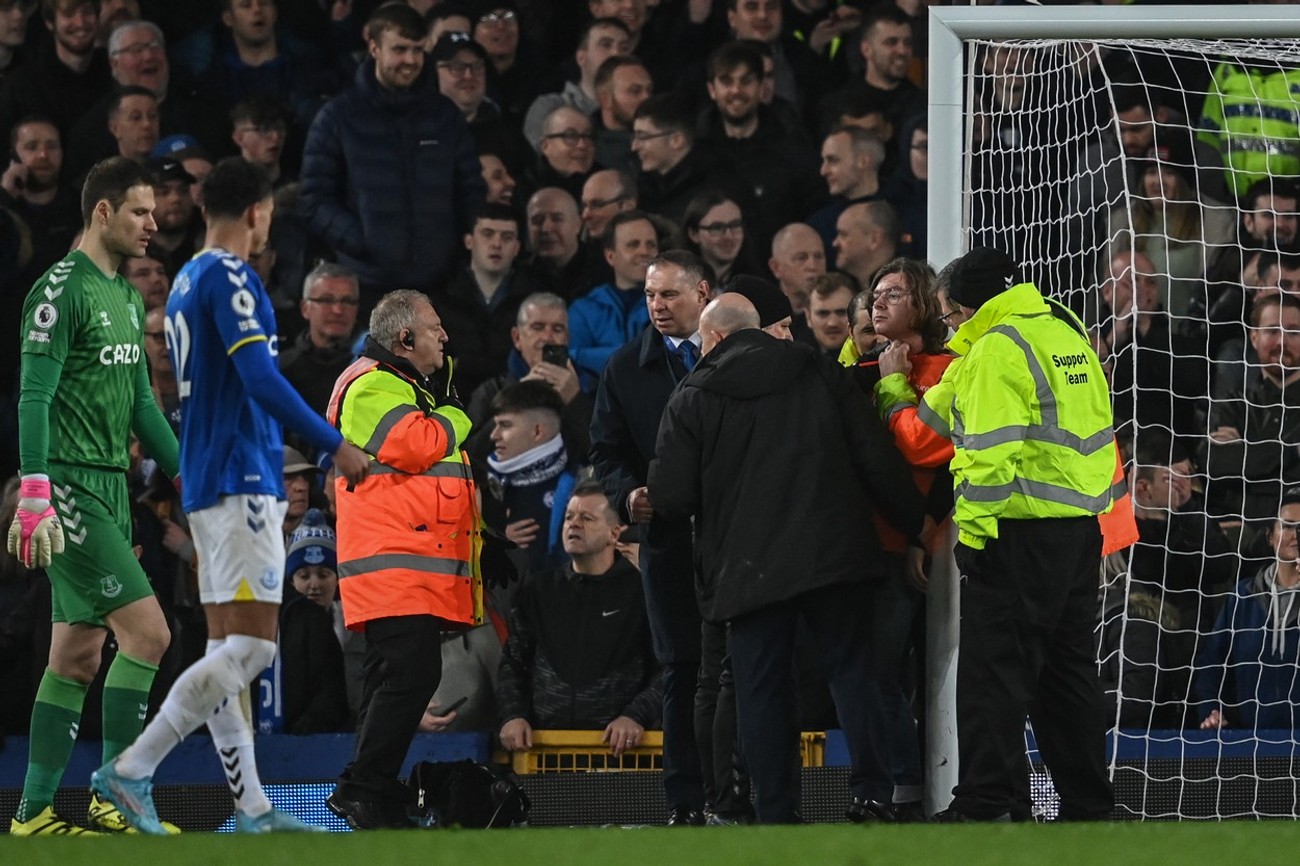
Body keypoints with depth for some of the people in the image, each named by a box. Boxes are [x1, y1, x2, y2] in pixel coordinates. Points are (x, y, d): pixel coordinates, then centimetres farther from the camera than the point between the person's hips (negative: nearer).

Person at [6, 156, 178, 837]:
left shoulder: (126, 297, 17)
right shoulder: (61, 290, -11)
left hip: (111, 488, 9)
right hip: (69, 487, -9)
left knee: (77, 655, 8)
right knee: (147, 632, -14)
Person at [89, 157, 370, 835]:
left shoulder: (187, 283, 17)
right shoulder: (230, 277, -11)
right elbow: (259, 379, -20)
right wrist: (334, 445, -16)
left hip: (208, 484, 10)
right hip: (241, 479, -10)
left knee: (227, 651, 6)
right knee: (250, 647, -13)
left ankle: (252, 809, 6)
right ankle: (131, 771, -16)